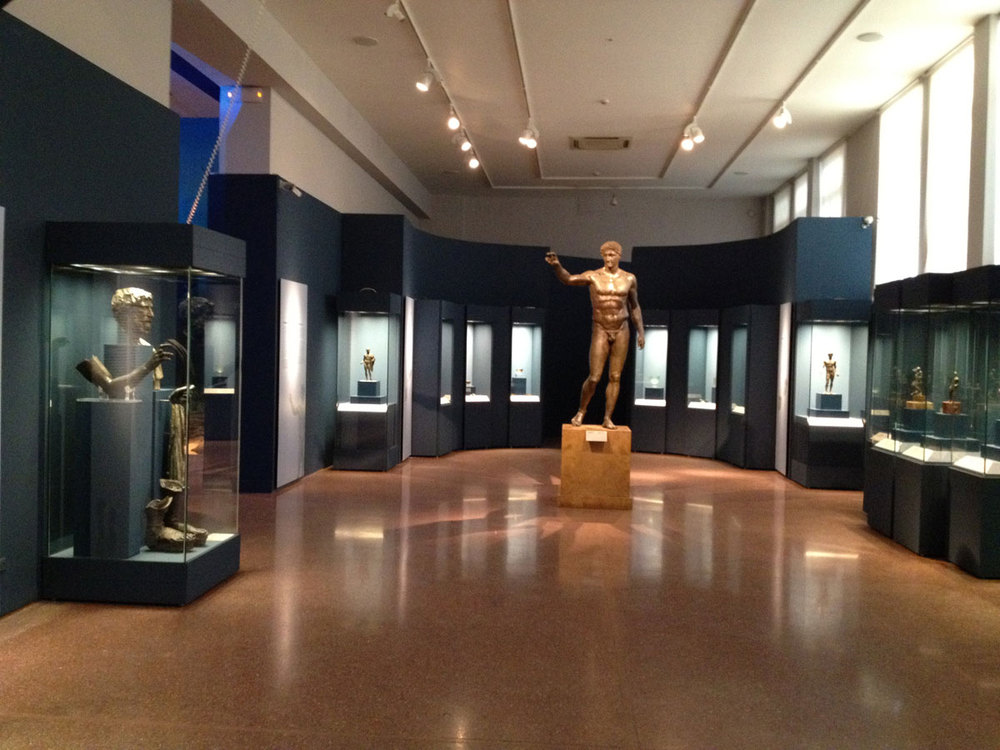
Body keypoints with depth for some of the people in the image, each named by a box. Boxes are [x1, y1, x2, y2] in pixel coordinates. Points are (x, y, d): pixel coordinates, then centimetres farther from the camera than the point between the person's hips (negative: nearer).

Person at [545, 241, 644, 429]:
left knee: (615, 377, 3)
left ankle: (607, 418, 11)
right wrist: (556, 265, -42)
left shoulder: (629, 279, 2)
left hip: (621, 331, 2)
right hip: (600, 331, -2)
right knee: (594, 378, -7)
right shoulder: (593, 276, -6)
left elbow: (634, 307, 12)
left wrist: (640, 331, 8)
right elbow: (568, 279, -23)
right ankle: (581, 412, 16)